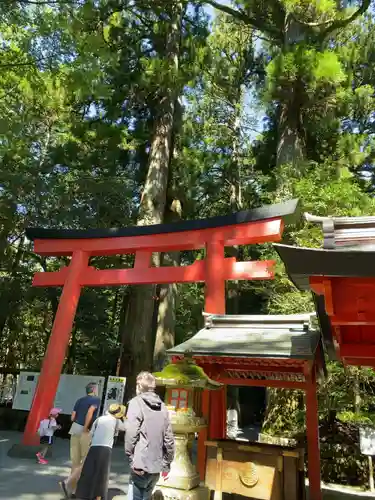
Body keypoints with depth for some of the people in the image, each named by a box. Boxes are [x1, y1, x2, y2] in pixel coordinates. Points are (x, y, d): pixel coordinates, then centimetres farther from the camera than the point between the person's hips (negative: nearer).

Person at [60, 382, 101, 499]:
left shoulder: (80, 400, 15)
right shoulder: (96, 399, -2)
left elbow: (72, 417, 10)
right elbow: (90, 412, -20)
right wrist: (85, 428, -13)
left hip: (75, 430, 7)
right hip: (86, 432, -7)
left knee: (76, 461, 12)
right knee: (86, 461, 3)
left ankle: (73, 489, 16)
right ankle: (67, 483, -8)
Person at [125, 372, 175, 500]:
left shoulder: (136, 403, -6)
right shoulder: (162, 406, 9)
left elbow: (131, 434, -16)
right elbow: (169, 438, 9)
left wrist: (131, 460, -8)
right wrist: (167, 464, 16)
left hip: (142, 464, -6)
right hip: (157, 465, 6)